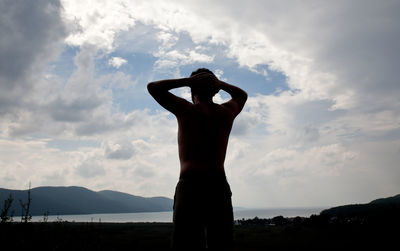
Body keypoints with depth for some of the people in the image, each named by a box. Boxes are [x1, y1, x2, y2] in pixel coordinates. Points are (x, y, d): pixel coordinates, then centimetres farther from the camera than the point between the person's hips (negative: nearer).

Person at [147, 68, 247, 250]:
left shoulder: (186, 110, 2)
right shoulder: (227, 112, 11)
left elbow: (152, 87, 15)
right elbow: (242, 95, 35)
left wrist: (187, 81, 9)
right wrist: (217, 83, 19)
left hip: (190, 185, -3)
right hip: (220, 187, 4)